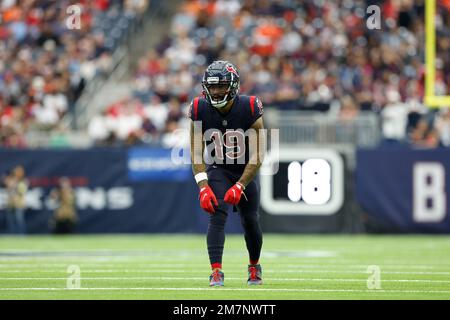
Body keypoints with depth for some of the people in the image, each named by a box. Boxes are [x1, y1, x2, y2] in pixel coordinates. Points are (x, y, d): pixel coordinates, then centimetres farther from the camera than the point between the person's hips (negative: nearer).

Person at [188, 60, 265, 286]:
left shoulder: (249, 109, -23)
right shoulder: (200, 110, -18)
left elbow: (257, 156, -21)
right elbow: (197, 153, -16)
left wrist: (239, 186, -29)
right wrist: (203, 187, -29)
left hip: (246, 171, 0)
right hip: (217, 170, 0)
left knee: (250, 222, 8)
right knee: (217, 215, -21)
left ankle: (254, 266, 35)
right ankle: (216, 272, -24)